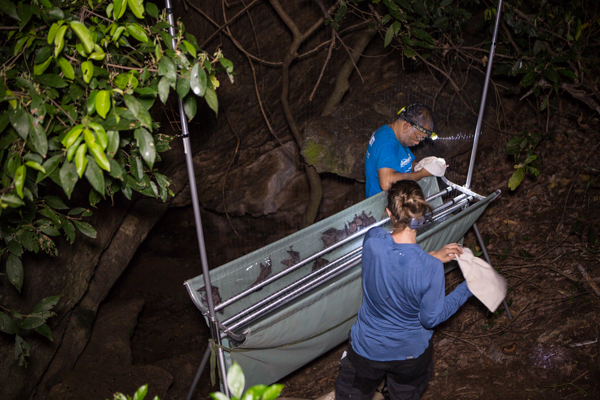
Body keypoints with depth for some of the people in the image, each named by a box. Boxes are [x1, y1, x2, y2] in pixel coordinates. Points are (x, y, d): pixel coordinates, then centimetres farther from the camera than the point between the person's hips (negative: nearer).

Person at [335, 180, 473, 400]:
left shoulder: (372, 240, -26)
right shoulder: (431, 268, -32)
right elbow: (431, 319, -15)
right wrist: (466, 289, -7)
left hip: (366, 348, 1)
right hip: (411, 354, 0)